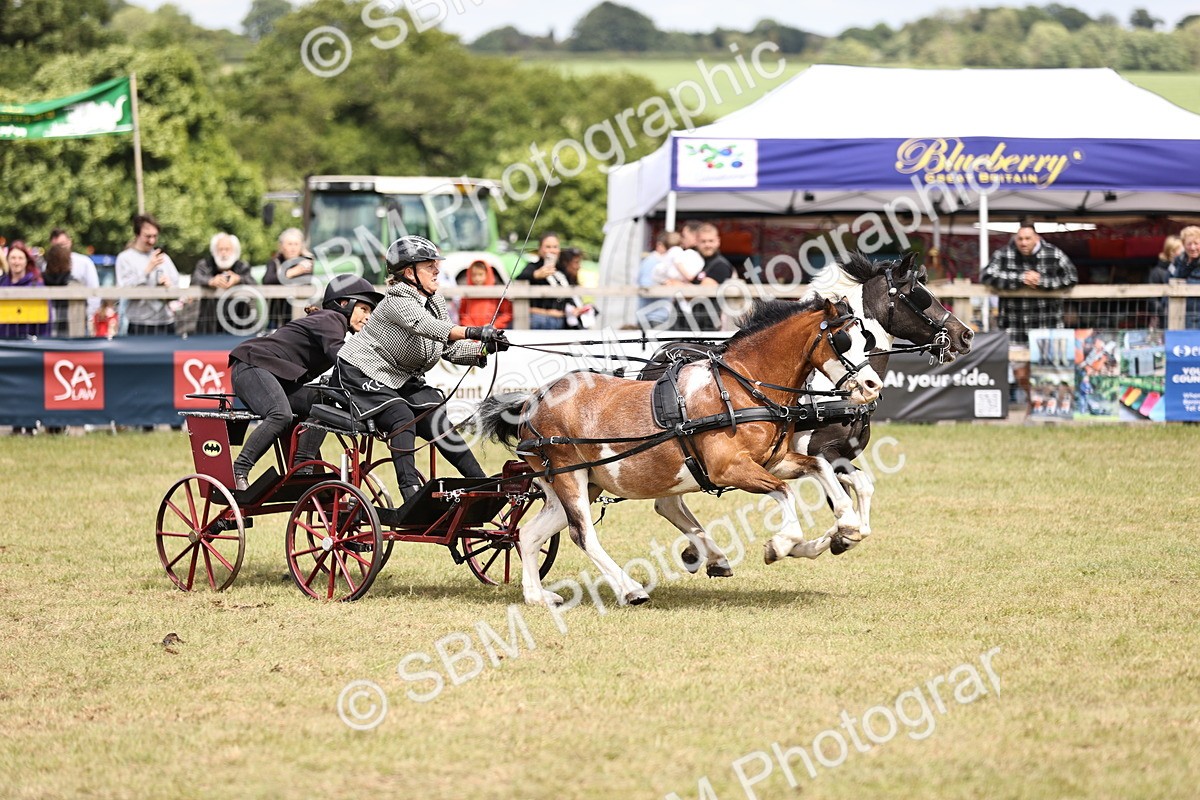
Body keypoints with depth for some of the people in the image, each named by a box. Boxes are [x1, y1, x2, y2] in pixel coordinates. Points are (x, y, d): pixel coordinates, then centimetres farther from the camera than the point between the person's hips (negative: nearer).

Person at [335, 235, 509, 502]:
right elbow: (425, 326, -41)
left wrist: (484, 349, -17)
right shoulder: (398, 302, -22)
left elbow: (451, 349, 2)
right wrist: (472, 332, -53)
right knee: (403, 420, -28)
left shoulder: (434, 302, 5)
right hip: (364, 374, -8)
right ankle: (411, 491, -35)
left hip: (404, 379, 8)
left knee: (440, 425, -7)